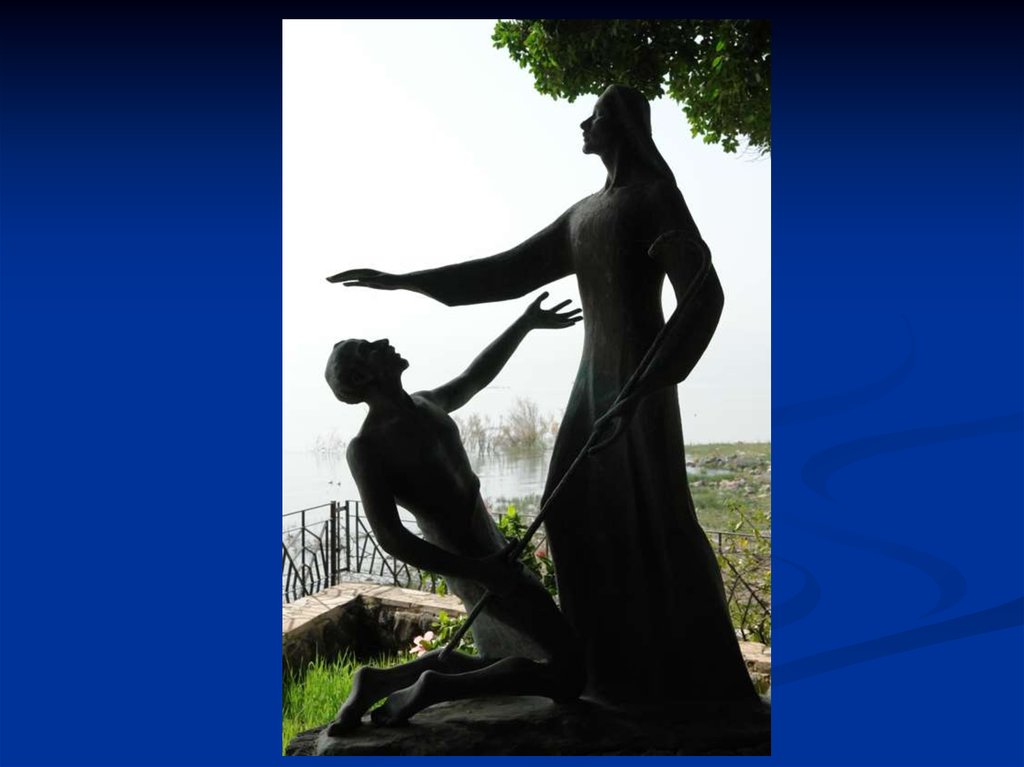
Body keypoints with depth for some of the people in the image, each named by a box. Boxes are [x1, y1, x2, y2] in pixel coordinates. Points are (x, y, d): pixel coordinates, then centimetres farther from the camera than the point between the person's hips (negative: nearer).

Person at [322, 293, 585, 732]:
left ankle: (377, 682, 20)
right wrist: (481, 571, -24)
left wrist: (525, 323, 23)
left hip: (491, 555, 9)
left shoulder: (425, 406, 5)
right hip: (476, 568, -9)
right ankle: (431, 689, -4)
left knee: (496, 665, 24)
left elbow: (475, 378, 22)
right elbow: (391, 538, -23)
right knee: (566, 677, -6)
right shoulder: (366, 447, -19)